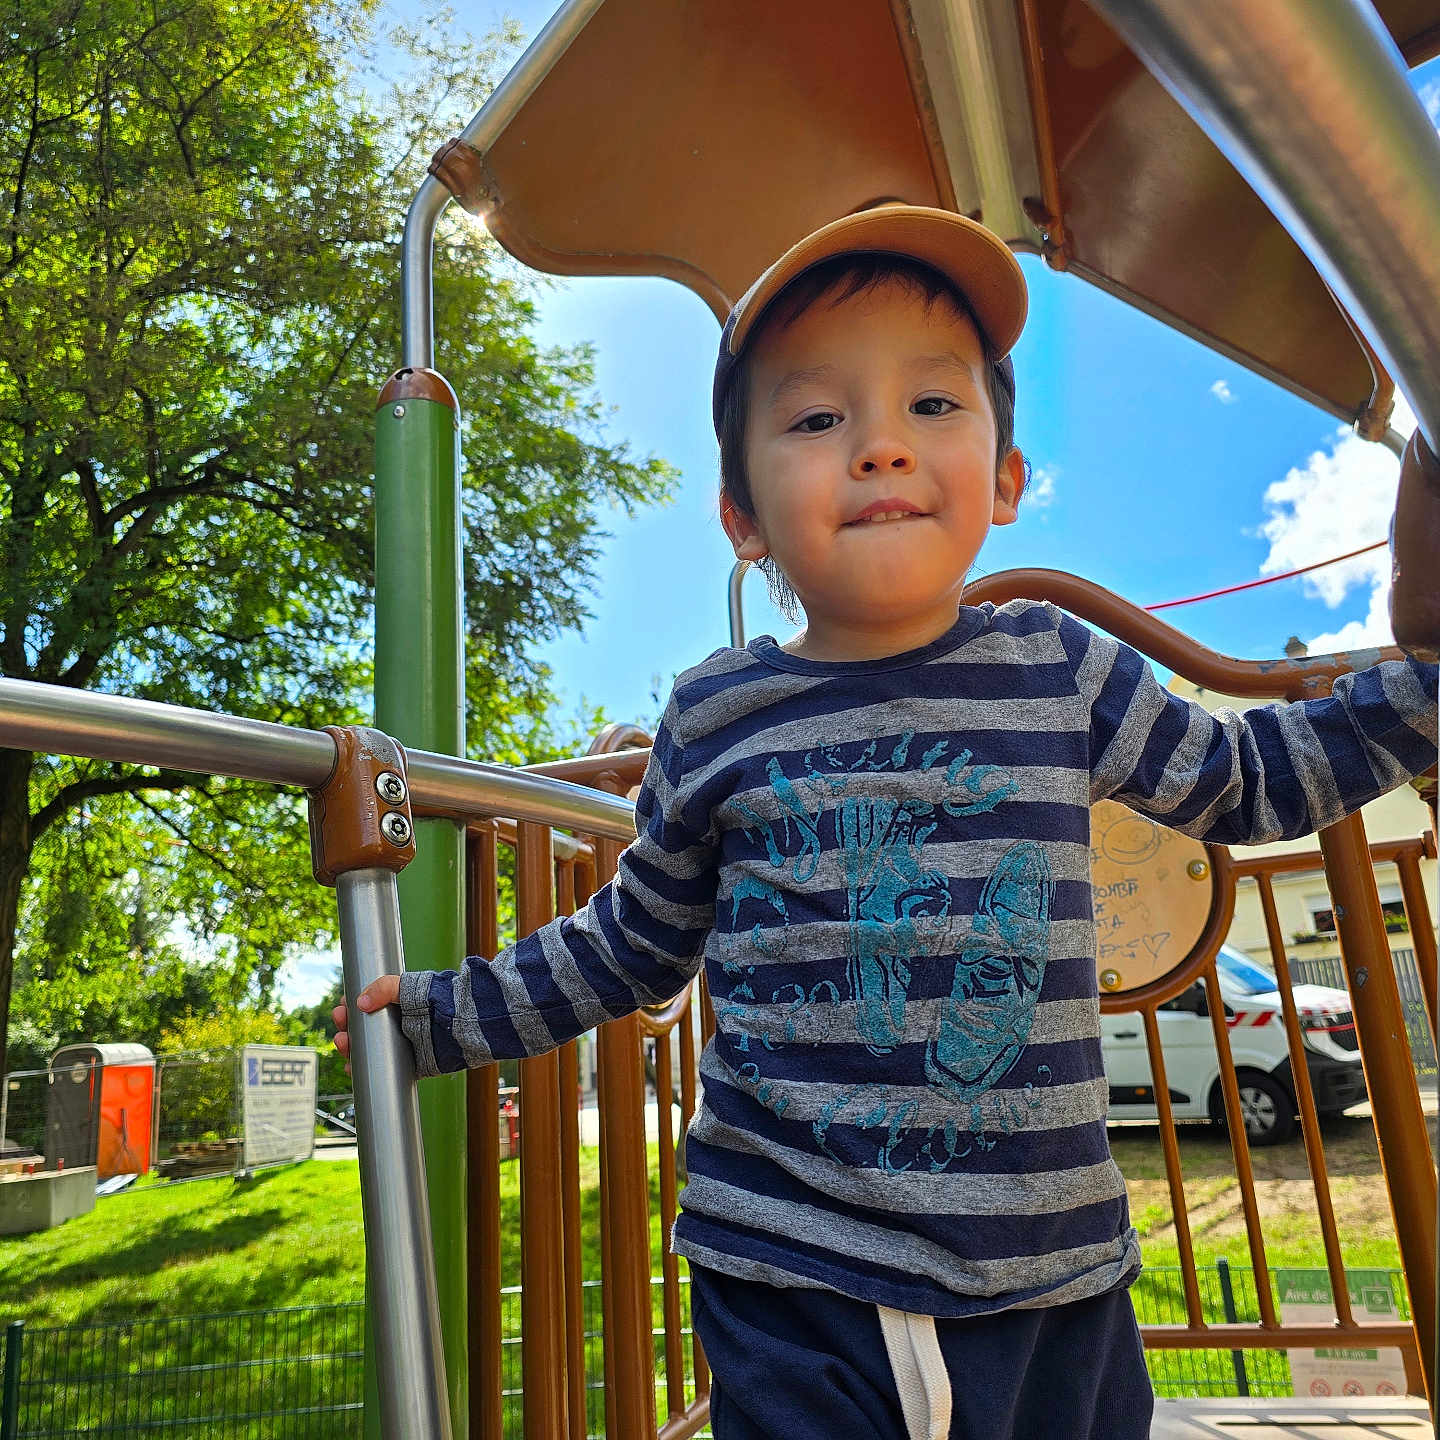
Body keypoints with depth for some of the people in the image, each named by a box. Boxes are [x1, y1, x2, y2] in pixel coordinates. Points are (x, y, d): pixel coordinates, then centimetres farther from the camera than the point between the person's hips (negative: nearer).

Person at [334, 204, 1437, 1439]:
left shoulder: (1061, 671, -1)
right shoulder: (715, 721, -4)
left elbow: (1241, 779, 16)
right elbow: (628, 947, 10)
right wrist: (441, 1012, 11)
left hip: (1057, 1273, 2)